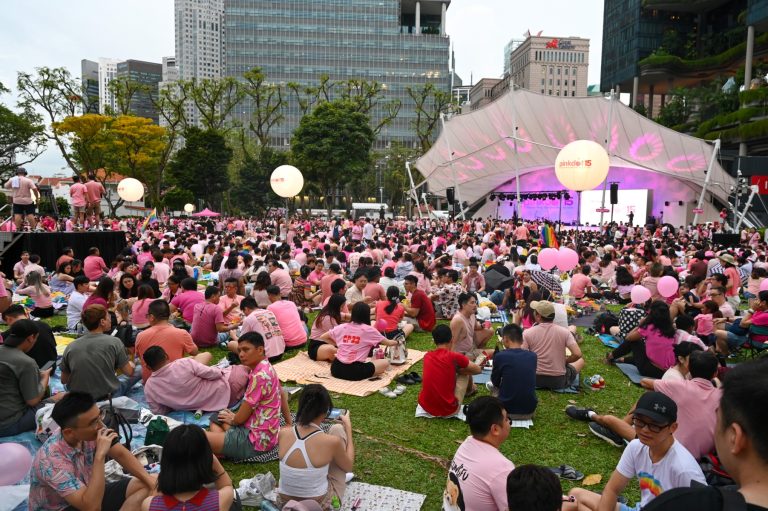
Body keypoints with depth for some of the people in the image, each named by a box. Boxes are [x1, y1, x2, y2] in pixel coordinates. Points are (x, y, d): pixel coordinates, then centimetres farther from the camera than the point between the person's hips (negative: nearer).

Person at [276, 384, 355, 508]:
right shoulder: (332, 441, -26)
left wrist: (317, 420, 16)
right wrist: (348, 427, 4)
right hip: (320, 504, -3)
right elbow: (349, 466, -3)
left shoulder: (283, 433, -16)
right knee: (338, 429, 7)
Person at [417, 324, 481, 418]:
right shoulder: (454, 357, -10)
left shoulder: (427, 356, 3)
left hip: (425, 406, 4)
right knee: (465, 373, 14)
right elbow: (478, 370, 5)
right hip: (448, 410, -3)